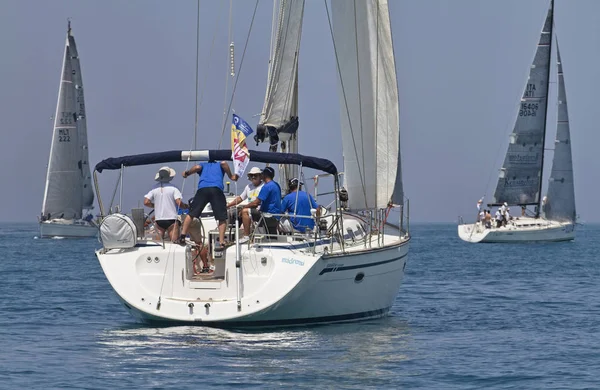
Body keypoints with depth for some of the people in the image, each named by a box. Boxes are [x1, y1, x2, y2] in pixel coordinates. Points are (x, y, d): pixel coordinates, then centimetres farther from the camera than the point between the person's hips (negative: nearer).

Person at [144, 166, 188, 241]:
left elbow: (146, 202, -1)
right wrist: (186, 206, 7)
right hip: (171, 218, -3)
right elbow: (179, 203, -13)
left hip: (159, 219, 3)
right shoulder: (173, 188, -5)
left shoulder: (154, 188, 4)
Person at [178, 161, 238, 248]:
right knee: (222, 218, 4)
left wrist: (187, 173, 25)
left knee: (191, 214, 8)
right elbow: (224, 163, 8)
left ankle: (182, 236, -2)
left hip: (202, 189, 1)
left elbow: (197, 167, 11)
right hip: (217, 189, -1)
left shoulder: (203, 165, 32)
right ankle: (221, 242, -9)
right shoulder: (220, 165, 30)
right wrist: (231, 176, 15)